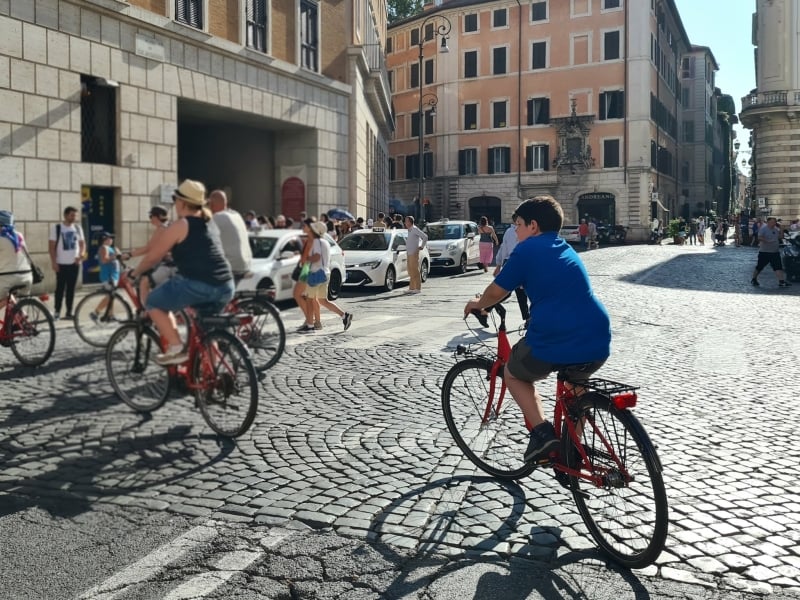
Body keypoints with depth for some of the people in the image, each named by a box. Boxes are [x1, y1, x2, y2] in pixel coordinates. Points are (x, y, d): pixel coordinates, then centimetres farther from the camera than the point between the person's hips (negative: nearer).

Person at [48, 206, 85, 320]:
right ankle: (57, 312, 8)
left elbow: (82, 243, 12)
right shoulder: (56, 228, -6)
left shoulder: (77, 228, 8)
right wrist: (53, 262, -12)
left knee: (71, 288, 7)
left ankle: (69, 312, 12)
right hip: (61, 263, -4)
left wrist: (81, 254, -7)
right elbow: (52, 246, -6)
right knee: (60, 288, -1)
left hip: (74, 263, 4)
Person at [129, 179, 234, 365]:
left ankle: (176, 348, 3)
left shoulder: (180, 225, -2)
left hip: (199, 284, -8)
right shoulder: (209, 222, 20)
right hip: (226, 287, 8)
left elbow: (153, 256, 4)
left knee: (154, 303, 13)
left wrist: (135, 272, 21)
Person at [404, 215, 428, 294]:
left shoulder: (415, 229, -11)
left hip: (414, 253, -9)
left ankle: (418, 288, -5)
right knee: (410, 271, 9)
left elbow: (425, 237, -16)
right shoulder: (410, 230, 16)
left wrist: (422, 246, -10)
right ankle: (411, 288, 12)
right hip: (409, 253, 9)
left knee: (415, 271, -7)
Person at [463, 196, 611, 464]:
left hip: (553, 342, -6)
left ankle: (542, 432, 7)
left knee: (514, 374, 23)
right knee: (575, 381, 36)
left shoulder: (526, 249, 5)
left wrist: (477, 304, 30)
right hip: (598, 341, 6)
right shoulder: (567, 250, 24)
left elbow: (496, 292, 9)